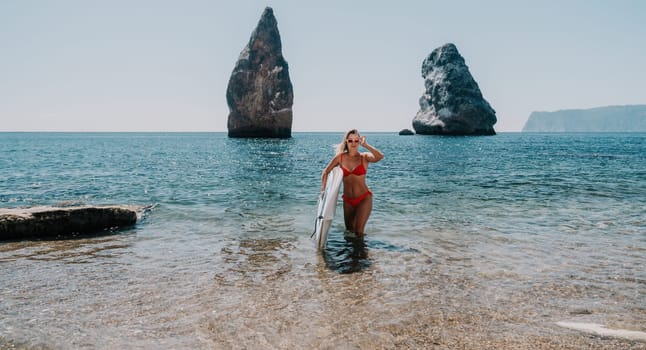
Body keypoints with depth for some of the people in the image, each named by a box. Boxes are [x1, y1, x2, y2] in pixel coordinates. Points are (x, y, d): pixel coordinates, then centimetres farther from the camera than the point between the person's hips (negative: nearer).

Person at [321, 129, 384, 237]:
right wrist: (323, 189, -2)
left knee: (358, 230, -12)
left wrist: (365, 145, -24)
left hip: (364, 198, -3)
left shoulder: (364, 157, -6)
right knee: (349, 229, 16)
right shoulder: (340, 157, 0)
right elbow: (326, 172, 7)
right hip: (347, 200, 3)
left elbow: (380, 157, -27)